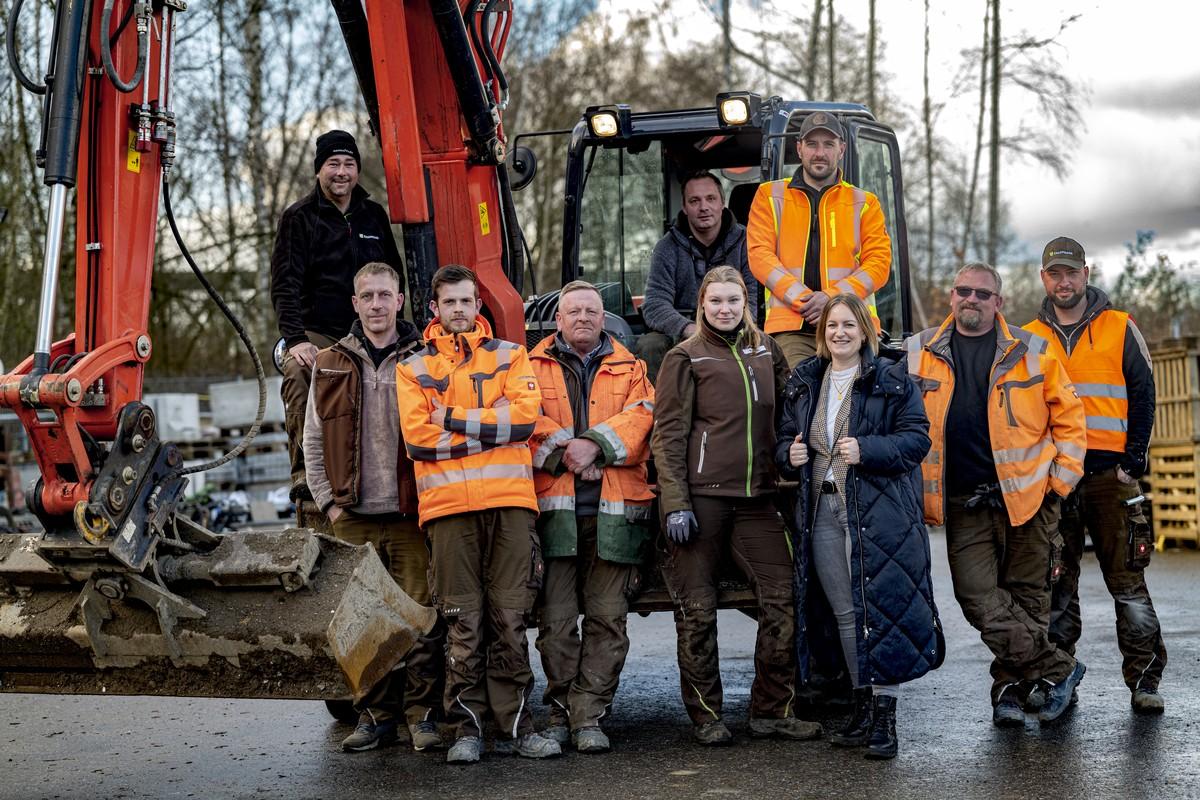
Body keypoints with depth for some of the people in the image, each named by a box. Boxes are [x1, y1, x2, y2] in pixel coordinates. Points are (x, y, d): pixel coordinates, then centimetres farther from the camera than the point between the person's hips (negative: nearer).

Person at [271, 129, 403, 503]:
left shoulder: (374, 216, 17)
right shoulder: (299, 217, 4)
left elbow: (394, 277, 26)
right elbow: (285, 286, -5)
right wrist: (296, 340, -18)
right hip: (317, 333, -5)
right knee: (299, 374, -33)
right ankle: (304, 475, -32)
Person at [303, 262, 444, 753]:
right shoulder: (330, 366, 12)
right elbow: (313, 441, 14)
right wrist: (329, 503, 6)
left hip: (411, 516, -2)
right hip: (354, 519, 2)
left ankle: (422, 714, 6)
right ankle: (377, 716, 13)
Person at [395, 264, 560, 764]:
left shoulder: (511, 356, 15)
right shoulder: (413, 369, 13)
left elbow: (525, 414, -2)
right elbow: (417, 437, -1)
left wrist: (454, 417, -4)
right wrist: (491, 430, -3)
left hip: (510, 500, 1)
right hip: (448, 506, 0)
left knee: (510, 618, 1)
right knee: (463, 622, 0)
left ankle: (514, 723, 7)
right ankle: (466, 727, 7)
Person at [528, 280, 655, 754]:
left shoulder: (629, 368, 17)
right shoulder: (535, 367, 13)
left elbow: (641, 416, 0)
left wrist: (595, 443, -13)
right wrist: (564, 450, -14)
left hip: (614, 510, 1)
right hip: (554, 507, -1)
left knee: (607, 618, -1)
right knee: (556, 618, -1)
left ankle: (589, 715, 3)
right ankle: (562, 709, 10)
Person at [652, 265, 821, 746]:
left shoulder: (764, 349, 14)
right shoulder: (686, 358, -1)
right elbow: (668, 435, -4)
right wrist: (675, 503, -11)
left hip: (756, 497, 5)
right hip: (701, 495, -4)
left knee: (783, 600, -1)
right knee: (697, 610, 1)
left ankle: (771, 711, 10)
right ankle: (705, 716, 12)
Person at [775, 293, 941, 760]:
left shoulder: (892, 379, -1)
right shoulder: (804, 383, 15)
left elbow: (916, 438, -6)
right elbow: (785, 437, 23)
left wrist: (866, 450, -19)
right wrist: (789, 454, 0)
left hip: (879, 512, -5)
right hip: (823, 512, 5)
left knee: (883, 609, -8)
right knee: (846, 613, 10)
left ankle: (885, 716, -3)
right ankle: (862, 706, 22)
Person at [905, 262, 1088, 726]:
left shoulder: (1030, 352, 4)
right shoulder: (920, 353, 7)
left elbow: (1068, 416, 8)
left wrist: (1061, 480, 1)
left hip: (1027, 498, -1)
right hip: (963, 507, 1)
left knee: (1027, 598, 5)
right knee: (980, 600, -10)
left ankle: (1011, 687, 20)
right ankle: (1057, 670, 2)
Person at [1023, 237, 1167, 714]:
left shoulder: (1120, 329, 6)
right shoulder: (1029, 338, 11)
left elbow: (1143, 395, 4)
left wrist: (1134, 461, -5)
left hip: (1109, 473, -2)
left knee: (1127, 579, -4)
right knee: (1057, 581, 6)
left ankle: (1144, 679, 1)